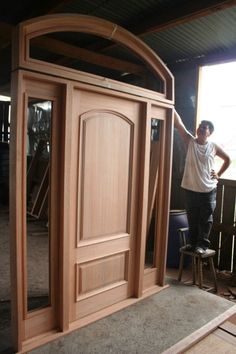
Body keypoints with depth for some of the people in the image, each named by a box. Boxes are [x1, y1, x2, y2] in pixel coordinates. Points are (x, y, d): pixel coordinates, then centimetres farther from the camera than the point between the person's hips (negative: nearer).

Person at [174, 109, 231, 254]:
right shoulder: (190, 141, -1)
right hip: (191, 189, 1)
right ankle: (193, 242, 29)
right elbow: (179, 124, -12)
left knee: (206, 219, 7)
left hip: (208, 190, -1)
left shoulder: (214, 146, -1)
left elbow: (228, 159, 13)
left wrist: (219, 174, 5)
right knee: (192, 219, 13)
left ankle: (202, 244, 21)